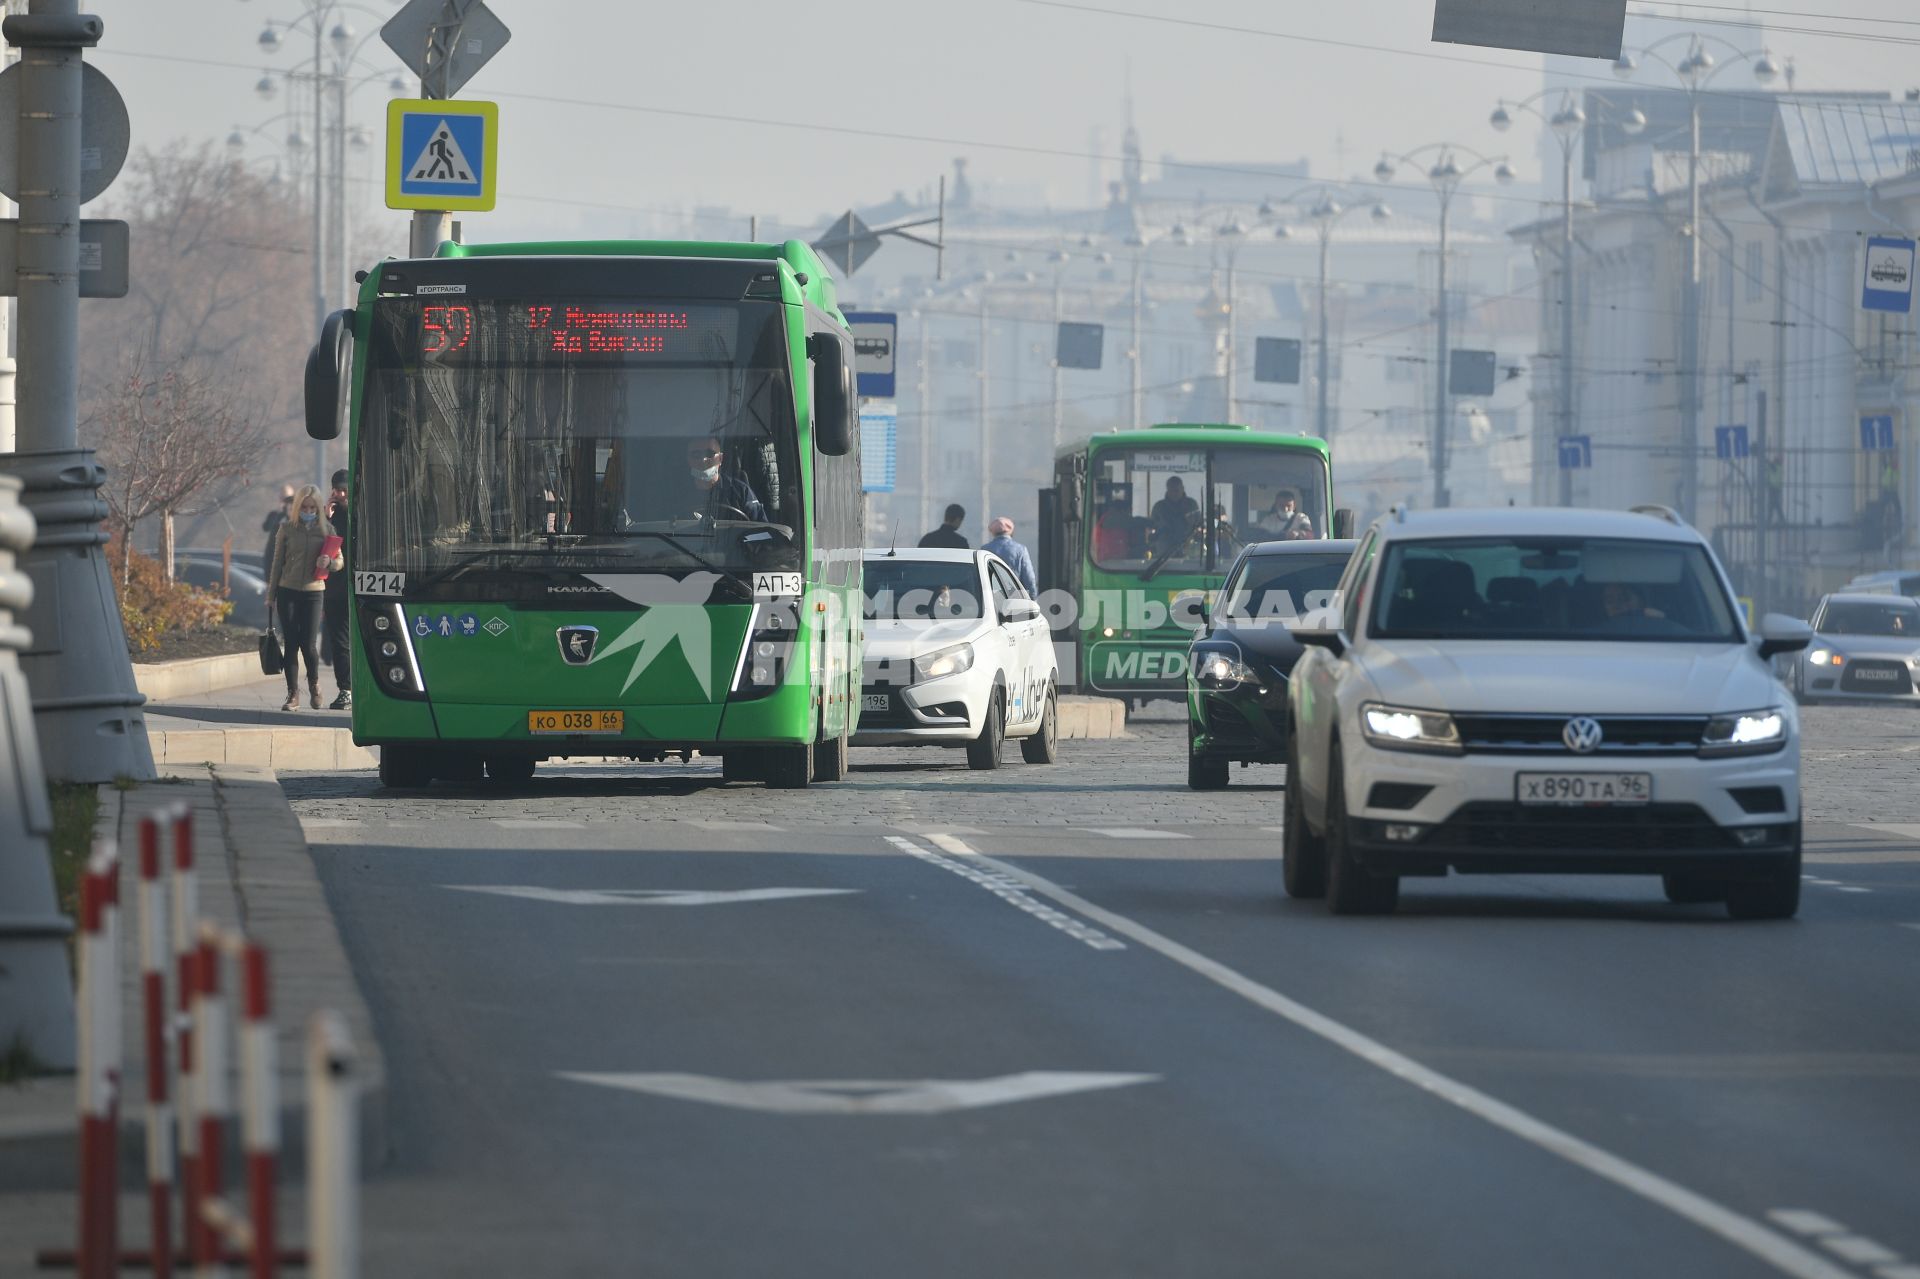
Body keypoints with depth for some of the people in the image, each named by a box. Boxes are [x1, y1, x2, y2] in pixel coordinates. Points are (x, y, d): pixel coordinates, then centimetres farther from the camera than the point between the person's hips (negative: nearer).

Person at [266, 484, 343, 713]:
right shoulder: (287, 529, 5)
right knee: (291, 644, -1)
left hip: (313, 591, -1)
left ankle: (314, 683, 22)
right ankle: (293, 694, 7)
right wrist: (270, 595, 9)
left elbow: (339, 562, 8)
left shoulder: (326, 530, 5)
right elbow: (277, 563, 9)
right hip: (288, 591, 1)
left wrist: (330, 562, -16)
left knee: (309, 644, -7)